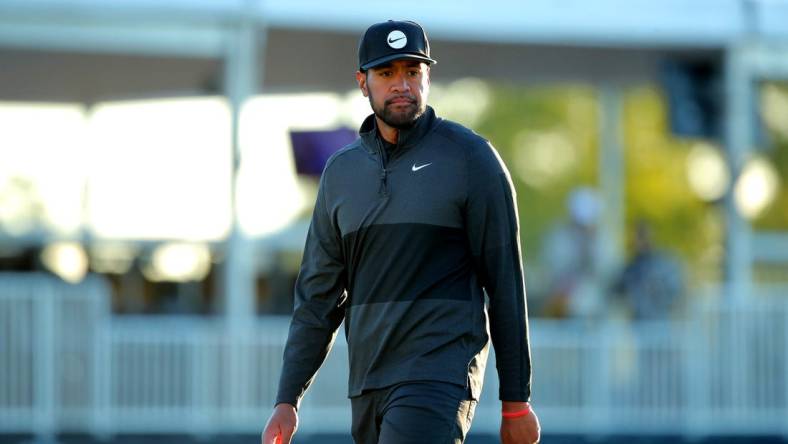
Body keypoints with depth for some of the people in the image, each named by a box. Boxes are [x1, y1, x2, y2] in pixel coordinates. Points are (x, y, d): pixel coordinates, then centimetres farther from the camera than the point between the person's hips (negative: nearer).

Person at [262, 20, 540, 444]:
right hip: (367, 384, 6)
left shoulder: (470, 158, -3)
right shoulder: (341, 170, 12)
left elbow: (505, 281, -3)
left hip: (440, 374, -6)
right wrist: (287, 400, 6)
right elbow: (319, 293, 14)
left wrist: (516, 402, -5)